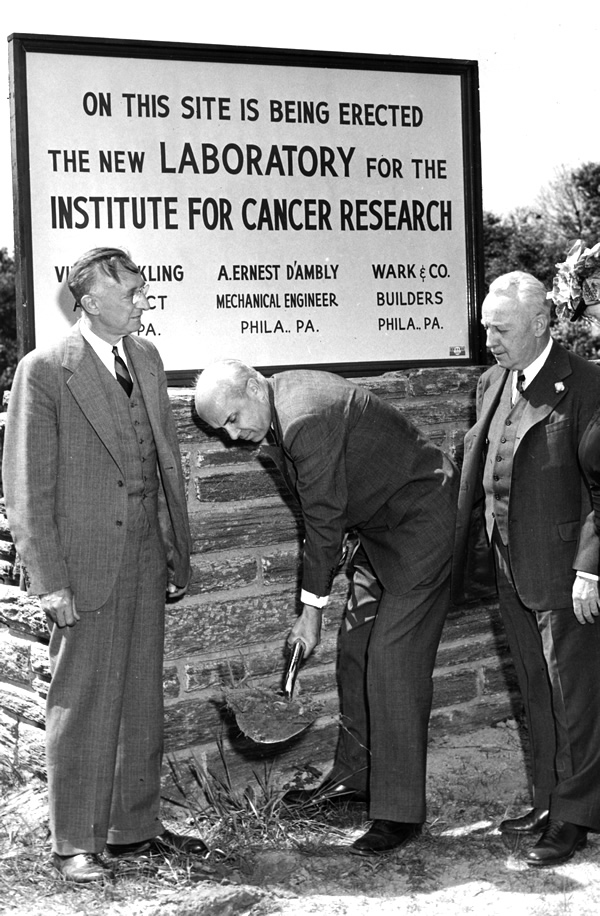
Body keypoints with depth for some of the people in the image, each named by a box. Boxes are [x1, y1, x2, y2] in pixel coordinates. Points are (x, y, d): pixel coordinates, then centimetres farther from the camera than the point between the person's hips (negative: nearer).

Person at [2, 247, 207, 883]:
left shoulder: (145, 358, 10)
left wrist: (178, 554, 11)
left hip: (145, 562, 6)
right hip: (84, 567, -6)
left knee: (141, 703, 14)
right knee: (81, 709, 4)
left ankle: (134, 830, 27)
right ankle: (75, 844, 18)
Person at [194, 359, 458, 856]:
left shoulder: (307, 420, -28)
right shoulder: (283, 401, 2)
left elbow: (324, 522, -20)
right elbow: (324, 516, 13)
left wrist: (312, 610, -10)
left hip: (422, 520, -10)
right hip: (381, 525, 10)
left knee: (393, 661, -11)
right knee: (356, 651, 14)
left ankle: (400, 811, -4)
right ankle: (355, 777, 27)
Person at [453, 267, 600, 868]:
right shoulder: (492, 383, 11)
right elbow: (476, 473, 16)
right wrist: (467, 550, 12)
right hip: (512, 571, 7)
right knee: (536, 694, 17)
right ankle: (548, 803, 29)